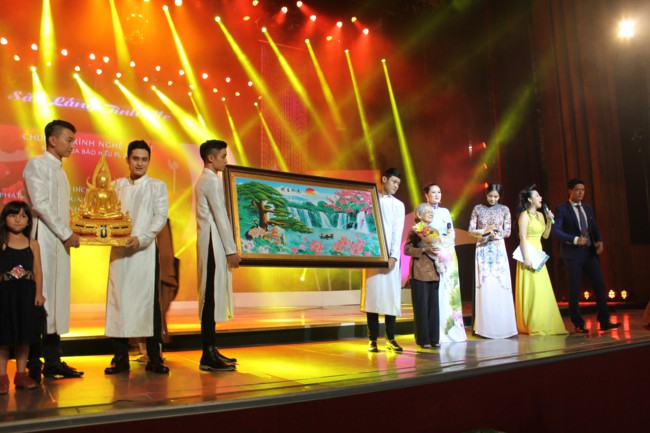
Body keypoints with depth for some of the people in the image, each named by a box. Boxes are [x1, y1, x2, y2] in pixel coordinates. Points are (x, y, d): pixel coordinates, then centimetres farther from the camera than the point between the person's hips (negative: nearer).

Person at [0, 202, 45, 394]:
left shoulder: (32, 245, 4)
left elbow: (37, 271, 3)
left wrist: (39, 293, -4)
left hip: (26, 295, 3)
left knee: (24, 337, 10)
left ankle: (21, 374, 22)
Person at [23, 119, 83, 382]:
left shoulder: (59, 170, 21)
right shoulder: (37, 165, -3)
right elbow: (40, 204, -14)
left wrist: (68, 234, 9)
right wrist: (66, 233, -12)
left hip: (60, 241, 8)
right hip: (43, 240, -8)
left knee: (58, 297, 7)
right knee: (40, 296, -8)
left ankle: (53, 360, 12)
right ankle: (33, 365, -2)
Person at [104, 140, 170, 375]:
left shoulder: (157, 186, 8)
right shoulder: (117, 185, 16)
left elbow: (161, 217, -2)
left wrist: (141, 238, -15)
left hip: (144, 250, -2)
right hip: (119, 250, 3)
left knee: (149, 301, -2)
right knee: (118, 300, 2)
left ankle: (154, 358, 3)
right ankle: (120, 358, 10)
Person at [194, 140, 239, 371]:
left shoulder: (202, 180, 21)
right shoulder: (212, 180, -10)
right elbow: (220, 217, -15)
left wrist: (228, 248, 18)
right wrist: (231, 250, -13)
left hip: (209, 244, 10)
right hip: (214, 243, -10)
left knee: (213, 296, 10)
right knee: (212, 297, -10)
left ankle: (211, 350, 16)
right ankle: (208, 356, -7)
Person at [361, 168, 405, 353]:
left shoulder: (398, 205, 13)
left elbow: (398, 233, 3)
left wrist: (393, 256, -10)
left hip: (391, 255, 2)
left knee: (391, 296, -1)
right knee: (373, 295, -2)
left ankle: (390, 338, 6)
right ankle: (373, 339, 2)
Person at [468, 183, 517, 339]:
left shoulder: (504, 209, 6)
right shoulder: (478, 208, 5)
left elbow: (508, 232, 4)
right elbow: (471, 230, 3)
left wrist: (496, 233, -14)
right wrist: (484, 231, -15)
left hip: (498, 250, 1)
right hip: (482, 250, 0)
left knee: (501, 287, -3)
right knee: (484, 287, -3)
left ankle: (503, 325, 4)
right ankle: (485, 327, 2)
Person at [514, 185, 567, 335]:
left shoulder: (540, 215, 15)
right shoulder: (525, 215, -9)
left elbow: (545, 235, 19)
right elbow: (522, 238, -15)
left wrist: (550, 221, 6)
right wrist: (526, 258, -22)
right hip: (529, 253, -8)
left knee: (543, 290, 9)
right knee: (531, 290, -8)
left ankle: (544, 324, 16)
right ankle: (532, 326, -2)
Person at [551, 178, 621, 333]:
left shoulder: (588, 208, 14)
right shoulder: (562, 209, -3)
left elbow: (594, 228, 17)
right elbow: (555, 230, -11)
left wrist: (599, 241, -3)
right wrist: (575, 239, -20)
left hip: (590, 252, 5)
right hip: (573, 254, -5)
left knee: (600, 285, -1)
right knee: (575, 290, 1)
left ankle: (604, 321, 6)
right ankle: (578, 324, 10)